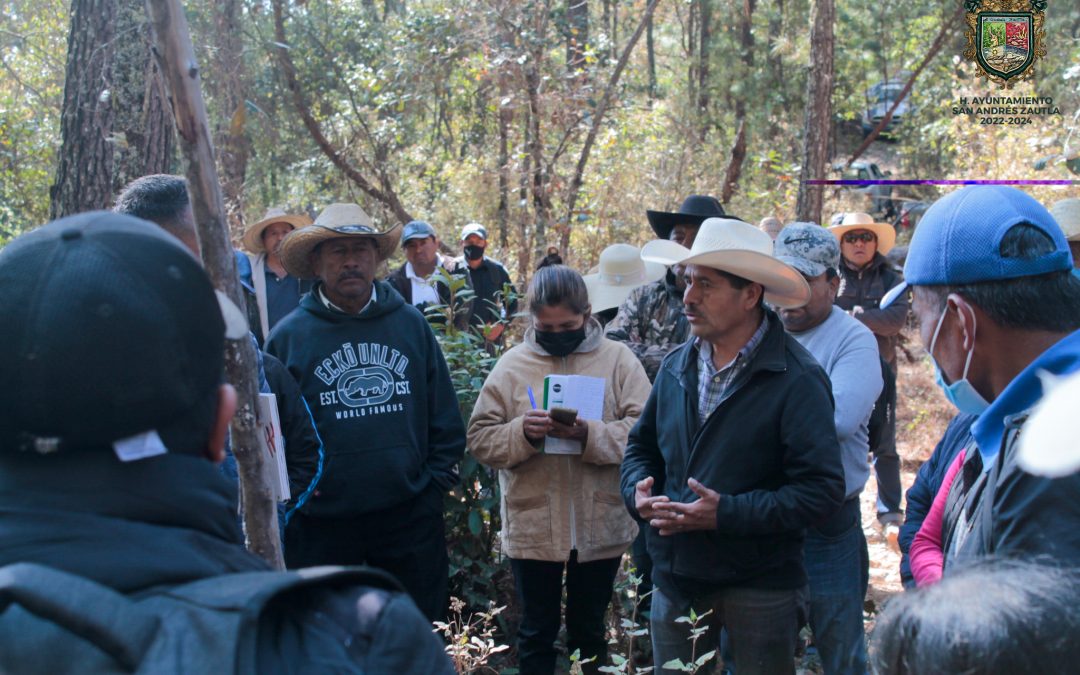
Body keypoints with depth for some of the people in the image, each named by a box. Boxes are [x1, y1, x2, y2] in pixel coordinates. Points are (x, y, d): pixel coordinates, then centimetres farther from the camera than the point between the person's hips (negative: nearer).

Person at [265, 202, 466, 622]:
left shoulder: (410, 324, 5)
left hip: (411, 516, 2)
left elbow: (445, 417, 8)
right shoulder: (289, 335, -1)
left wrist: (437, 481, 2)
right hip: (322, 521, -1)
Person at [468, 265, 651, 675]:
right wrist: (521, 433, -21)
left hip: (599, 526, 0)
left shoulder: (618, 359, -3)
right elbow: (479, 438, -3)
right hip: (532, 528, 0)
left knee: (589, 629, 18)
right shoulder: (512, 364, -1)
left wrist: (590, 435, -25)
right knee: (537, 630, 15)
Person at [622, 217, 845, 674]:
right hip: (675, 580, 5)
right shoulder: (677, 366, 6)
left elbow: (822, 490, -19)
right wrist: (638, 488, -4)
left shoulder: (797, 379, -14)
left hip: (761, 588, -5)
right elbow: (642, 444, 18)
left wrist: (726, 513, -24)